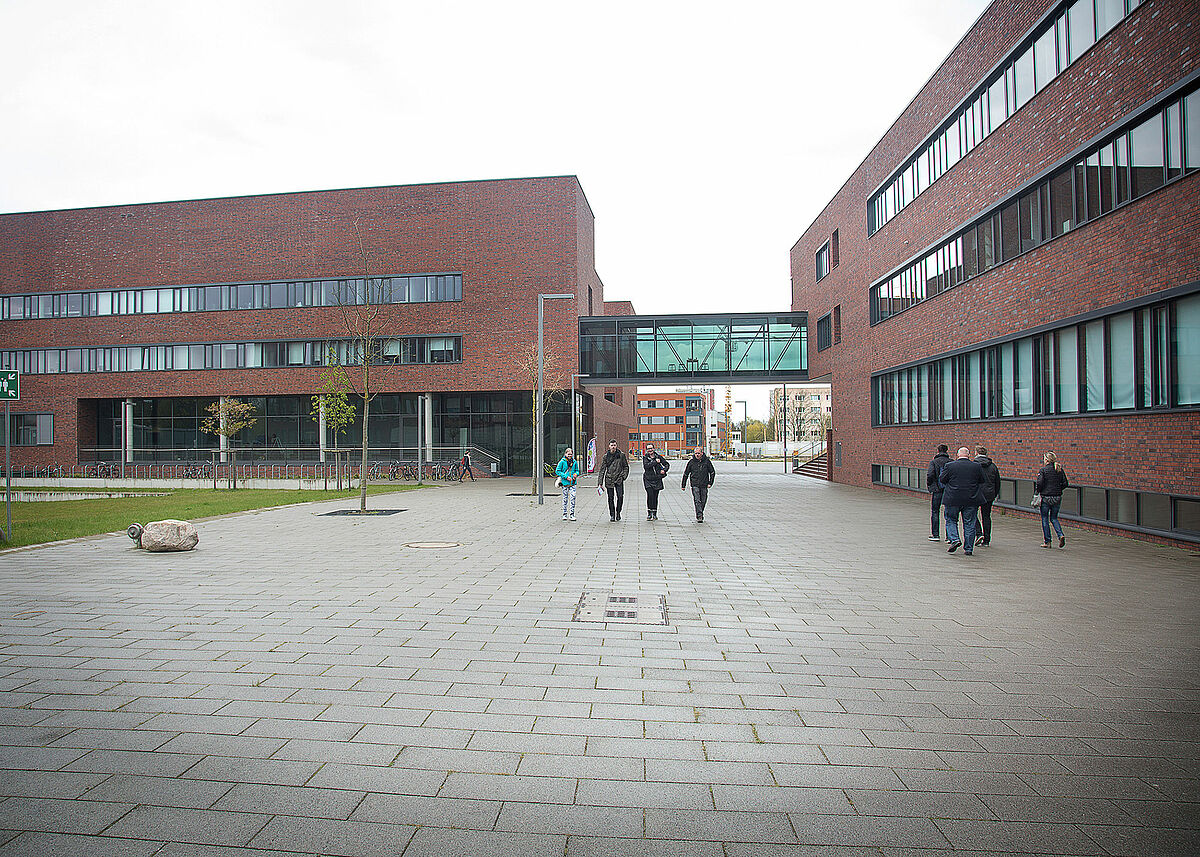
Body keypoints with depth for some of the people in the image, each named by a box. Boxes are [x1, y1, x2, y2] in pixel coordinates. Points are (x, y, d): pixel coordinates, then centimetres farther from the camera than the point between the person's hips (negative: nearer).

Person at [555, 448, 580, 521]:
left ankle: (572, 515, 0)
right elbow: (557, 471, -4)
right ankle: (564, 514, 17)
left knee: (573, 498, -7)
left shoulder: (574, 462, 7)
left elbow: (577, 470, 19)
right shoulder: (562, 461, -3)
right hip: (565, 482, -2)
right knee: (565, 498, 6)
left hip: (572, 483, 2)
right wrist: (566, 477, -12)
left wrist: (576, 474, -5)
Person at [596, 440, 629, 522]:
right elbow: (602, 469, 3)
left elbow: (626, 467, 11)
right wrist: (600, 482, -3)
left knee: (620, 496, -9)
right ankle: (612, 515, 16)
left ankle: (618, 512, 12)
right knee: (611, 498, 4)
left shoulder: (621, 455, 2)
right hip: (609, 480, 1)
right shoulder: (606, 456, 3)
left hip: (619, 479, -1)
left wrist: (624, 476, -3)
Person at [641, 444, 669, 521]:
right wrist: (655, 462, -16)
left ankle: (654, 514, 16)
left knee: (655, 496, 4)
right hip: (648, 479, -2)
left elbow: (667, 464, 13)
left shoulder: (658, 457, 8)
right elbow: (646, 466, -16)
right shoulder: (645, 457, 2)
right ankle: (649, 514, -8)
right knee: (650, 495, -15)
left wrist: (664, 470, -6)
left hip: (657, 480, 2)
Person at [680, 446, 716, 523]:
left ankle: (700, 514, 26)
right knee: (697, 501, -13)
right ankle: (699, 516, -15)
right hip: (695, 484, -1)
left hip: (704, 485, 2)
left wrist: (710, 483, 2)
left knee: (703, 501, 8)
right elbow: (686, 474, 7)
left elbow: (712, 472, 10)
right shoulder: (691, 461, 0)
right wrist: (683, 485, 7)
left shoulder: (706, 461, 0)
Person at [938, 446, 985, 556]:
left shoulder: (949, 466, -6)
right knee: (969, 524, 8)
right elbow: (981, 481, 9)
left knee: (950, 520, 13)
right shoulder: (976, 466, -1)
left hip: (953, 499, -2)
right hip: (971, 500, 2)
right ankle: (969, 548, 10)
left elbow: (941, 480, 1)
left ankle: (954, 539, -8)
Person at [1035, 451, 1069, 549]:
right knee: (1054, 518, 17)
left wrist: (1037, 490, 2)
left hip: (1046, 498, -4)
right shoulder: (1060, 470, 3)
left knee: (1045, 519, 7)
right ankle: (1061, 535, -6)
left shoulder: (1043, 470, -9)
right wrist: (1057, 489, 16)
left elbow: (1039, 483, -17)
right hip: (1057, 498, 4)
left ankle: (1047, 541, 9)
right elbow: (1065, 483, 2)